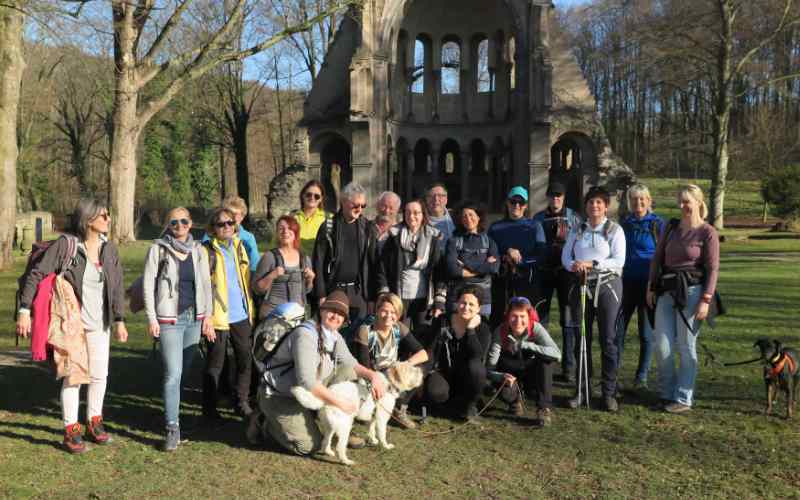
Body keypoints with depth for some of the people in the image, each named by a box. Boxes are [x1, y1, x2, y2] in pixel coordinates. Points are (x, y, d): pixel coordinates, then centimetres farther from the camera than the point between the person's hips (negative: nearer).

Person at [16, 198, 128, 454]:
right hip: (72, 322, -5)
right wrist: (24, 310, -17)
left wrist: (119, 320, 6)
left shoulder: (109, 249, 2)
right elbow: (36, 274, -12)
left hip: (99, 323, 5)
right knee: (73, 376, -1)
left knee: (99, 375, 12)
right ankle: (71, 430, 14)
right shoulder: (66, 245, -12)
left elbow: (116, 287, 7)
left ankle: (94, 422, 31)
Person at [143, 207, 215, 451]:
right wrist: (151, 318, -7)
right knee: (173, 373, -8)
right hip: (169, 319, -4)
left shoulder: (198, 250, 9)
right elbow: (148, 284, -2)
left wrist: (208, 315, 5)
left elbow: (206, 284, 11)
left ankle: (171, 410, 25)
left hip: (194, 317, 4)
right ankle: (173, 428, -3)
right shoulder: (158, 249, -2)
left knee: (185, 369, 8)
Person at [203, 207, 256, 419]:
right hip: (219, 316, -5)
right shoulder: (208, 251, -8)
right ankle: (209, 407, 16)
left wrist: (250, 308, 13)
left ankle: (242, 402, 23)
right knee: (215, 363, 4)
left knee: (246, 359, 10)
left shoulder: (239, 246, 11)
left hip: (241, 315, 6)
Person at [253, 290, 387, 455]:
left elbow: (351, 364, 10)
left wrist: (373, 375, -11)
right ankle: (265, 422, 7)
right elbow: (307, 382, -34)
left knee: (348, 373, -4)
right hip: (280, 397, -8)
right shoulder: (305, 335, -27)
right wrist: (340, 402, -30)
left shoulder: (335, 337, 1)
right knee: (309, 445, -16)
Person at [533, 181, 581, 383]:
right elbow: (539, 244, 2)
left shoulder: (573, 218, 6)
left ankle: (569, 368, 2)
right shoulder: (539, 218, 10)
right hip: (544, 271, 1)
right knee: (539, 317, 2)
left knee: (569, 320, -2)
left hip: (566, 271, -1)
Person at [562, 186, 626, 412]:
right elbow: (565, 255, 8)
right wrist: (573, 265, -14)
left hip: (607, 285, -3)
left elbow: (619, 260, -9)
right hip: (581, 285, 3)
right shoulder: (577, 231, 12)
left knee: (608, 339, -3)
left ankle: (609, 393, 5)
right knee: (581, 338, 6)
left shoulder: (614, 230, 0)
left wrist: (592, 263, -19)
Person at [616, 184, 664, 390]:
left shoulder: (657, 224, -3)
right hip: (626, 282, 4)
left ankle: (642, 376, 15)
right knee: (618, 326, 1)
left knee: (646, 332, 5)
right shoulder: (625, 224, 9)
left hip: (648, 284, -3)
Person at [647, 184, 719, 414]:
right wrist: (651, 287, 10)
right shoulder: (672, 227, 11)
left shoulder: (707, 232, -4)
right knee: (662, 347, 1)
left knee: (686, 347, 2)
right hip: (666, 292, 5)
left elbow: (713, 269, -6)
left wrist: (706, 300, -12)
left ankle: (684, 399, 13)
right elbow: (657, 258, 15)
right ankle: (668, 393, 19)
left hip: (691, 292, -5)